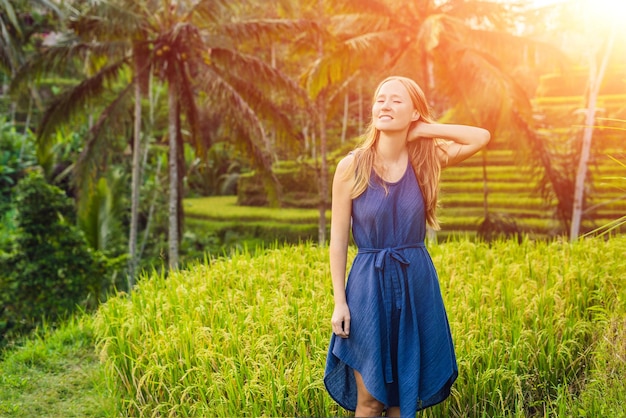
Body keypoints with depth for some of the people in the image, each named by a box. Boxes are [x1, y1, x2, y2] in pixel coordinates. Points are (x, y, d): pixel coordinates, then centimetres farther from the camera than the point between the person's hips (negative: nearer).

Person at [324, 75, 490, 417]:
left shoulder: (425, 160, 0)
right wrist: (339, 301, -8)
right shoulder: (352, 166, -7)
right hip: (368, 285, -2)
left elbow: (482, 137, -6)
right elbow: (338, 239, -5)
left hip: (417, 284, 3)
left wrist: (425, 130, -7)